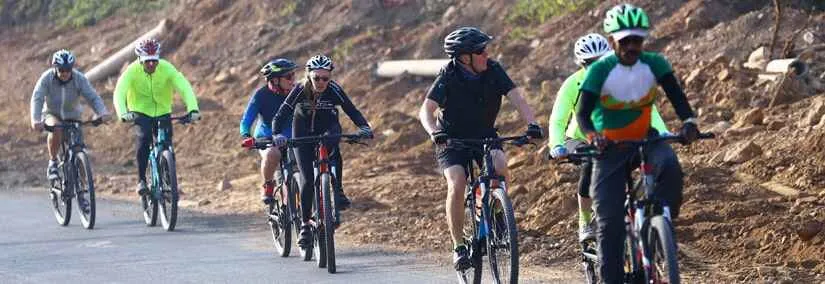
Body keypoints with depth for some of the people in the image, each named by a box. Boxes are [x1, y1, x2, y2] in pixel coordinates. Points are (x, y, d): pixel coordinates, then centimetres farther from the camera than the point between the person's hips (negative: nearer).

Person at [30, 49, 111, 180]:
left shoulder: (79, 78, -20)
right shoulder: (47, 78, -22)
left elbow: (93, 97, -27)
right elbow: (37, 98, -31)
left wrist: (102, 112, -46)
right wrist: (36, 120, -48)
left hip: (72, 115, 1)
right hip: (52, 114, -1)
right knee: (56, 129, -35)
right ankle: (52, 163, -17)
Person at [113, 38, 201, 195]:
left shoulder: (166, 69, -19)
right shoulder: (132, 71, -21)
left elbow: (185, 88, -28)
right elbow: (119, 93, -33)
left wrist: (193, 109, -45)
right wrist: (123, 113, -52)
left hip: (162, 113, 2)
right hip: (140, 113, -2)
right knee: (143, 137, -27)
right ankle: (141, 180, -17)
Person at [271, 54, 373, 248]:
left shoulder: (334, 90, -23)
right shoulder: (300, 90, -25)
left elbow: (352, 111, -30)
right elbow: (281, 115, -30)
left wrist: (365, 128, -49)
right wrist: (277, 134, -49)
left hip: (327, 130, 0)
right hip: (303, 135, 0)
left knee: (333, 149, -37)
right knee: (308, 181, -12)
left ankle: (338, 192, -25)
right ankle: (305, 226, -1)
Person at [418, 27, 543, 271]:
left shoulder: (493, 70, -12)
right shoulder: (449, 76, -19)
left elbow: (517, 98, -19)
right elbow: (426, 109, -27)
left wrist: (532, 124, -38)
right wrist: (434, 132, -48)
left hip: (484, 136, 2)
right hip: (452, 140, -2)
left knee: (500, 166, -29)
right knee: (457, 185, -26)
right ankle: (458, 246, -13)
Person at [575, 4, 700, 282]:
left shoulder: (654, 64, -9)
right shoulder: (600, 70, -15)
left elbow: (676, 95, -16)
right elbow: (582, 113, -19)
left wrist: (689, 121, -37)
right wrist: (591, 134, -41)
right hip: (609, 148, -1)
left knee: (670, 167, -33)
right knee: (610, 221, -8)